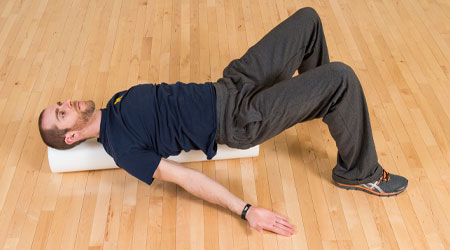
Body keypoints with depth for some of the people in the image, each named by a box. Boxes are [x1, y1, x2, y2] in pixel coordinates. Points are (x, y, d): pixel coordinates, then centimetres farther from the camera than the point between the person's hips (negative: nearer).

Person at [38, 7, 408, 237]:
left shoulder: (117, 104, 13)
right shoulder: (122, 146, -12)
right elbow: (184, 178, -20)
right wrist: (246, 210, -26)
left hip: (228, 87, 8)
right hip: (239, 121, -8)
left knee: (307, 19, 7)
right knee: (342, 78, -21)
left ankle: (318, 101, 31)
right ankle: (360, 172, 1)